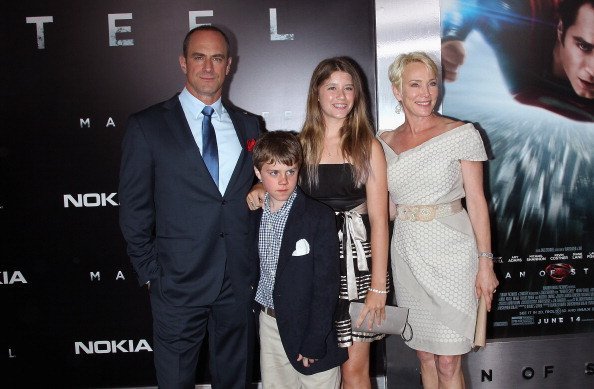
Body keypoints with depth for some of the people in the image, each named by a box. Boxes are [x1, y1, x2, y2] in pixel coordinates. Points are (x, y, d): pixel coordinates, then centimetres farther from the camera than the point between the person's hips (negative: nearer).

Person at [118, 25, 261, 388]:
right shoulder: (147, 125, -3)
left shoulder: (249, 125, 8)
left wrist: (255, 266, 6)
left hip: (240, 280, 3)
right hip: (178, 281, -3)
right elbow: (134, 209, -2)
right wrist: (151, 273, -3)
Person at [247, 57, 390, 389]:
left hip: (356, 262, -2)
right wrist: (260, 191, -3)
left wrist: (378, 286, -9)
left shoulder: (369, 146, -1)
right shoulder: (302, 143, 7)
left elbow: (379, 219, -4)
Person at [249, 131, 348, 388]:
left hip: (309, 325, -4)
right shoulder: (254, 215, 2)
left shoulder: (319, 217, -14)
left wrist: (313, 342, -16)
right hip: (270, 322, 5)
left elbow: (327, 284, -15)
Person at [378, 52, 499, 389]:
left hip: (450, 250, -4)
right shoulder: (385, 143, 6)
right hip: (407, 252, 4)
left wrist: (485, 263, -8)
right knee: (424, 353, 15)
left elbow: (476, 201, -6)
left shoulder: (462, 135, -6)